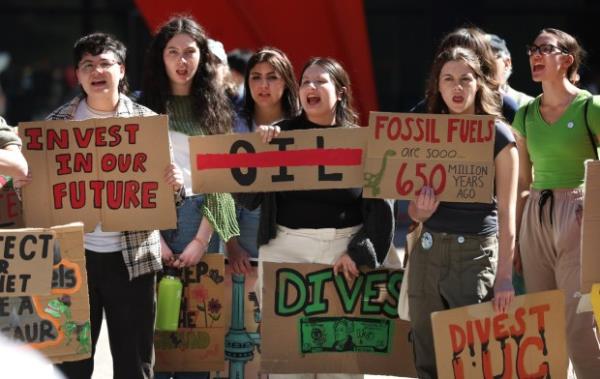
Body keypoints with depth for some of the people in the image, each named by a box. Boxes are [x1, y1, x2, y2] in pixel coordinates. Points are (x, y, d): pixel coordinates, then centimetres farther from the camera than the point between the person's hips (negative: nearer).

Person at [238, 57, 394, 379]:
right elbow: (248, 198, 1)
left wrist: (360, 253, -11)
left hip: (344, 249, -1)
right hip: (284, 249, 1)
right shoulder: (279, 135, 7)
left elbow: (380, 206, -1)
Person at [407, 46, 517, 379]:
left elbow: (506, 211, -6)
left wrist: (505, 274, -12)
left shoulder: (498, 136, -2)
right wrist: (422, 211, -11)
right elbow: (413, 210, 14)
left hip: (476, 252, -4)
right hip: (428, 252, 4)